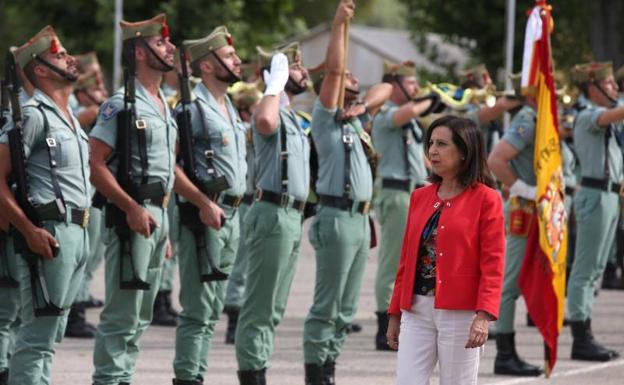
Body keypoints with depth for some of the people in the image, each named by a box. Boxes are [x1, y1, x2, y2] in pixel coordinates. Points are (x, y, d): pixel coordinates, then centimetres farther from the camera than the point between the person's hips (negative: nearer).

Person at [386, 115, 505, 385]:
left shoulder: (485, 199, -4)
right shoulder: (420, 197, 13)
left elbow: (493, 264, -9)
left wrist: (484, 316, -20)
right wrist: (395, 314, 15)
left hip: (460, 312, -5)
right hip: (417, 310, 5)